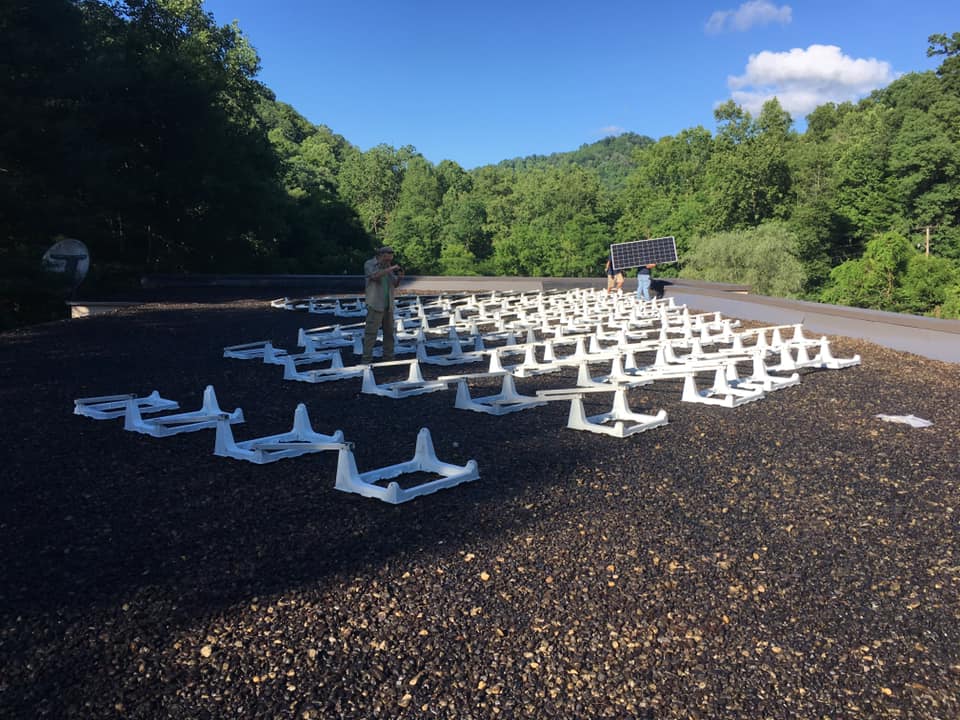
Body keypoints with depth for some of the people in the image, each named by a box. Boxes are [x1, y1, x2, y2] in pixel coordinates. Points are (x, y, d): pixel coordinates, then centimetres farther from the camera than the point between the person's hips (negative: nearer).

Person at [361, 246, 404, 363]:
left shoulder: (388, 266, 11)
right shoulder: (369, 264, -4)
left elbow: (395, 284, 13)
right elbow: (375, 275, -24)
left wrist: (399, 277, -7)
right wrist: (391, 269, -22)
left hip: (388, 305, 6)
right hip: (375, 305, -6)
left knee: (389, 332, 9)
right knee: (371, 332, -8)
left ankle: (388, 356, 17)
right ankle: (366, 359, -7)